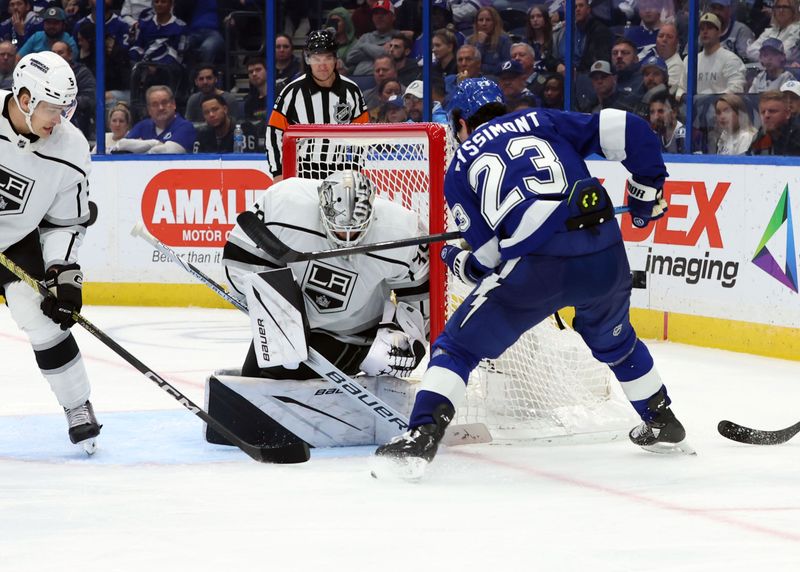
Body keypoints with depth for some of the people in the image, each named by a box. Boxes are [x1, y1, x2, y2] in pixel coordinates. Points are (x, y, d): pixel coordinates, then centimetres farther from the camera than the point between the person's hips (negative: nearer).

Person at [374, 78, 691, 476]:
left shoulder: (460, 168, 18)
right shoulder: (543, 122, 23)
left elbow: (491, 256, 12)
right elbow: (626, 130, 9)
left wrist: (460, 263, 34)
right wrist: (647, 188, 21)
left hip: (536, 263, -3)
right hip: (605, 256, 3)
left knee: (459, 346, 11)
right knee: (613, 340, 33)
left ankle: (421, 437, -3)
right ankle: (662, 424, 43)